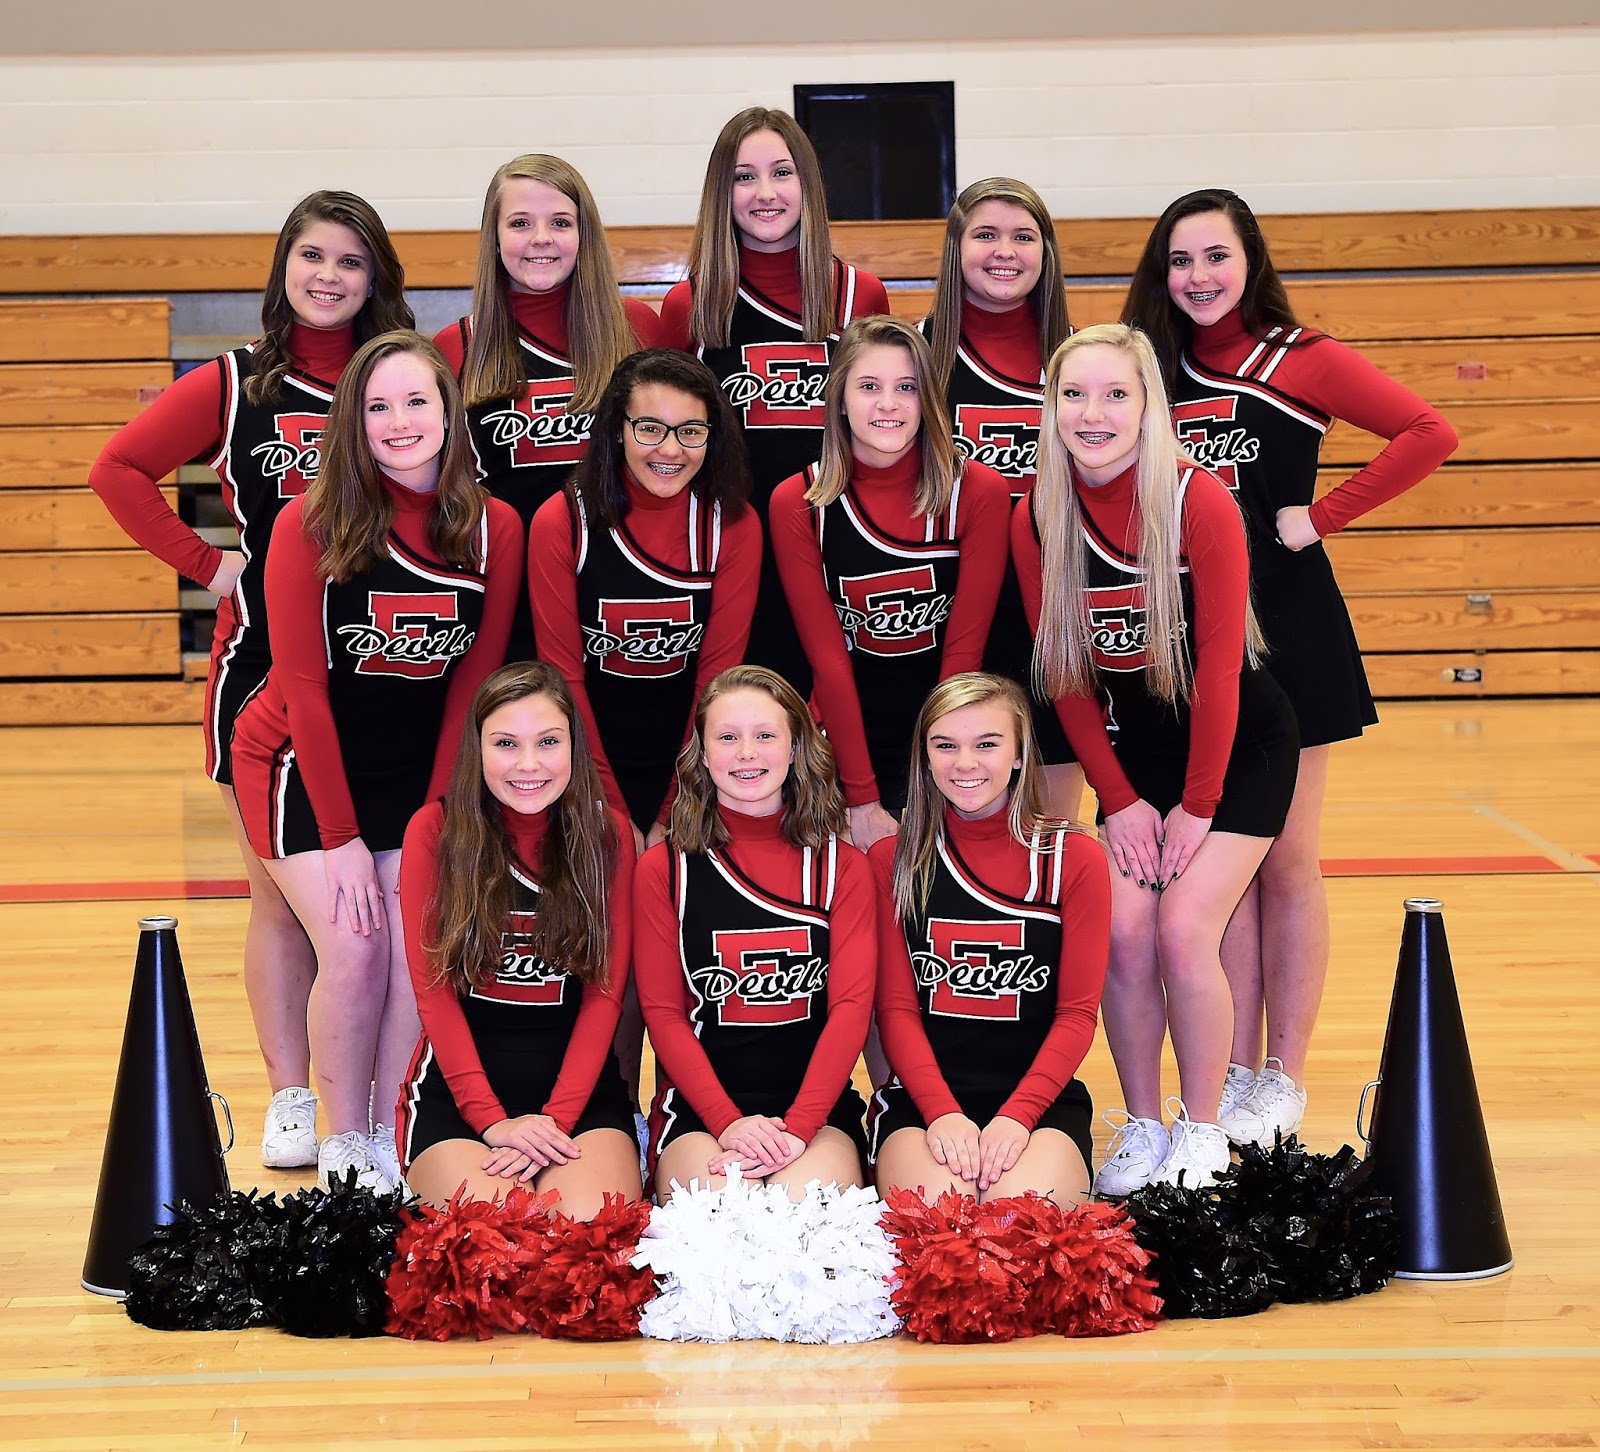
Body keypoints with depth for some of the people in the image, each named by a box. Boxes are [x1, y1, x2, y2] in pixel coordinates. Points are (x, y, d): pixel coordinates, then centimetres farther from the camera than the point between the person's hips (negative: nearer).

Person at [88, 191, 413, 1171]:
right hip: (263, 666, 0)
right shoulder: (235, 385, 4)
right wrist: (204, 561, -1)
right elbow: (119, 470, 4)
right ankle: (291, 1100, 14)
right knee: (282, 898, 5)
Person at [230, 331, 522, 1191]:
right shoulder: (315, 524, -15)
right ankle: (342, 1144, 5)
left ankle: (392, 1139, 6)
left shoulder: (494, 530, -7)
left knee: (420, 950, -14)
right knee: (354, 950, -15)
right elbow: (303, 687, -14)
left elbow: (470, 688, -3)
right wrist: (340, 836, -15)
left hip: (417, 771, 2)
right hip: (305, 765, -2)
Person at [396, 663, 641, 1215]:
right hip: (459, 1081, -1)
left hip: (577, 1080, 1)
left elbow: (605, 992, 1)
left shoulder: (606, 836, 4)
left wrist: (557, 1118, -13)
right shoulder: (435, 830, 0)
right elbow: (432, 988, -4)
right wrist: (492, 1121, -14)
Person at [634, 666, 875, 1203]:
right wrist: (728, 1121, -15)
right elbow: (662, 1012, 2)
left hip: (816, 1102, 1)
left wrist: (797, 1128, -16)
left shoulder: (843, 867, 9)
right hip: (698, 1106, 0)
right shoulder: (662, 869, 7)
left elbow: (852, 1006, -1)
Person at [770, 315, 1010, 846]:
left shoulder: (979, 493, -9)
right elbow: (826, 656, -9)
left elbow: (965, 647, -9)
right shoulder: (797, 504, -7)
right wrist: (862, 799, -13)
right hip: (845, 737, 1)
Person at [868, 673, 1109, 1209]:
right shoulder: (891, 862, 8)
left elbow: (1078, 1013, 1)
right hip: (922, 1099, 0)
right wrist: (942, 1111, -15)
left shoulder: (1074, 858, 4)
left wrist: (1016, 1116, -15)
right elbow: (896, 1009, 3)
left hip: (1041, 1100, 0)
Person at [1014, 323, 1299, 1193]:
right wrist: (1120, 799, -4)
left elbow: (1219, 665, -17)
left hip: (1240, 746, -4)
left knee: (1183, 929, -16)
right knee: (1123, 932, -11)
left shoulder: (1199, 503, -21)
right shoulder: (1037, 521, -8)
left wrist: (1196, 805, -14)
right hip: (1133, 749, 4)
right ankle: (1140, 1128, 8)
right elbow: (1063, 674, -1)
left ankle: (1202, 1133, 2)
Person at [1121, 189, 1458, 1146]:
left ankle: (1285, 1082, 12)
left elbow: (1431, 435, -15)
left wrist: (1321, 516, -15)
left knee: (1286, 864, 4)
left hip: (1285, 630, -4)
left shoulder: (1302, 360, -5)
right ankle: (1236, 1076, 17)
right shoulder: (1154, 369, 8)